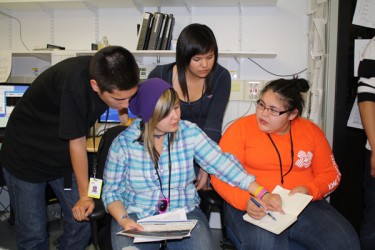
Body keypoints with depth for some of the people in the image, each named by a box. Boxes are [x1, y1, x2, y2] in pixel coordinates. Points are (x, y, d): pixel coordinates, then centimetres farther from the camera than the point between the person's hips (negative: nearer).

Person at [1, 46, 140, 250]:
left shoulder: (116, 77, -18)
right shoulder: (74, 84, -35)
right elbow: (77, 142, -23)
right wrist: (84, 194, -12)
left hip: (63, 155, 5)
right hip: (26, 154, -5)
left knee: (82, 221, 1)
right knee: (33, 233, 0)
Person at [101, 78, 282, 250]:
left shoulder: (190, 133, -5)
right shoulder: (123, 143, -8)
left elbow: (222, 163, -5)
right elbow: (111, 190, 0)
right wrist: (123, 220, -19)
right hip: (136, 217, -1)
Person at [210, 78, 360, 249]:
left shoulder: (311, 131, 7)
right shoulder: (241, 128, -4)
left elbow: (330, 174, 11)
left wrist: (310, 190, -10)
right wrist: (245, 201, -24)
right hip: (255, 207, -3)